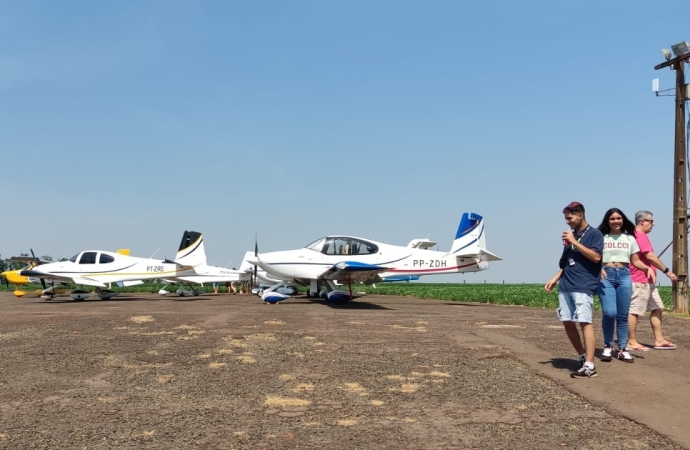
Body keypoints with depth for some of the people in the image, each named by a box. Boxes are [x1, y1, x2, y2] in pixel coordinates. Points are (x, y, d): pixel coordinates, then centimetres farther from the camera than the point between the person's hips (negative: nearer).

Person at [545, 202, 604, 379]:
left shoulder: (594, 234, -1)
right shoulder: (570, 236, 20)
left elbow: (596, 256, -15)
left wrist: (574, 242, -13)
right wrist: (555, 279, 13)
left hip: (584, 287, -8)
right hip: (565, 286, 8)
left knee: (585, 322, -13)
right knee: (567, 322, 6)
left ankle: (589, 366, -15)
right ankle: (583, 357, 19)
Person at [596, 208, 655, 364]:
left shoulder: (629, 239, 14)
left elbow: (635, 261, 14)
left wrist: (647, 268, -4)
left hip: (624, 276, 3)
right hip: (606, 275, -3)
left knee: (623, 315, 4)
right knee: (609, 313, -15)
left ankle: (622, 349, 12)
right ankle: (608, 347, 3)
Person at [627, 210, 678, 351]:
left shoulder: (639, 235, 18)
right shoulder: (639, 235, -14)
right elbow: (650, 256, -23)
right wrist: (667, 271, -20)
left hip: (648, 280, 11)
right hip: (640, 280, -11)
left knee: (657, 308, 11)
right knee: (635, 311, -5)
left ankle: (659, 340, 14)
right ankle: (632, 342, -1)